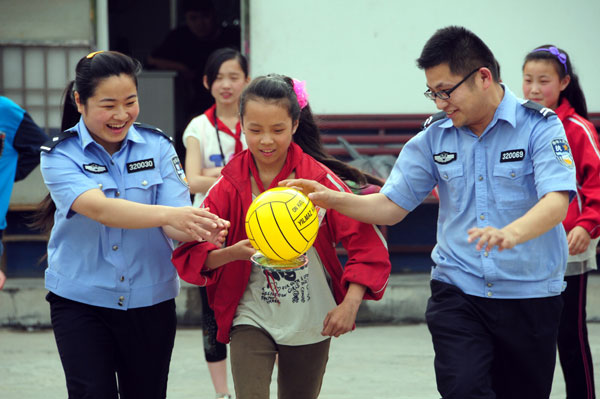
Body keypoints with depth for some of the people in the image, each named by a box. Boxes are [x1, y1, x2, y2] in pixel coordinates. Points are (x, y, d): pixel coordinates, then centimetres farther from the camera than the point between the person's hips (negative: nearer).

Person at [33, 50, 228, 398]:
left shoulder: (157, 146, -2)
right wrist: (168, 214, -41)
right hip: (81, 303, -2)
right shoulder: (60, 155, -8)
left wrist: (201, 229, -35)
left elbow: (173, 225, -10)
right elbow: (98, 208, -27)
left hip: (151, 301, 2)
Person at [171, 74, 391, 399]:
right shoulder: (230, 186, -7)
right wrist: (233, 253, -30)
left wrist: (350, 305, -22)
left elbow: (366, 243, -10)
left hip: (311, 322, 1)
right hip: (252, 320, -1)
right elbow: (191, 255, -10)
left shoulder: (320, 179, -9)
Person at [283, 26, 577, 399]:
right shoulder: (434, 137, 5)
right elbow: (391, 206, 9)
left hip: (530, 296, -2)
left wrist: (510, 233, -43)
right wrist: (334, 199, -9)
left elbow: (556, 201, -23)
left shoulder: (540, 127, -8)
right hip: (458, 289, 2)